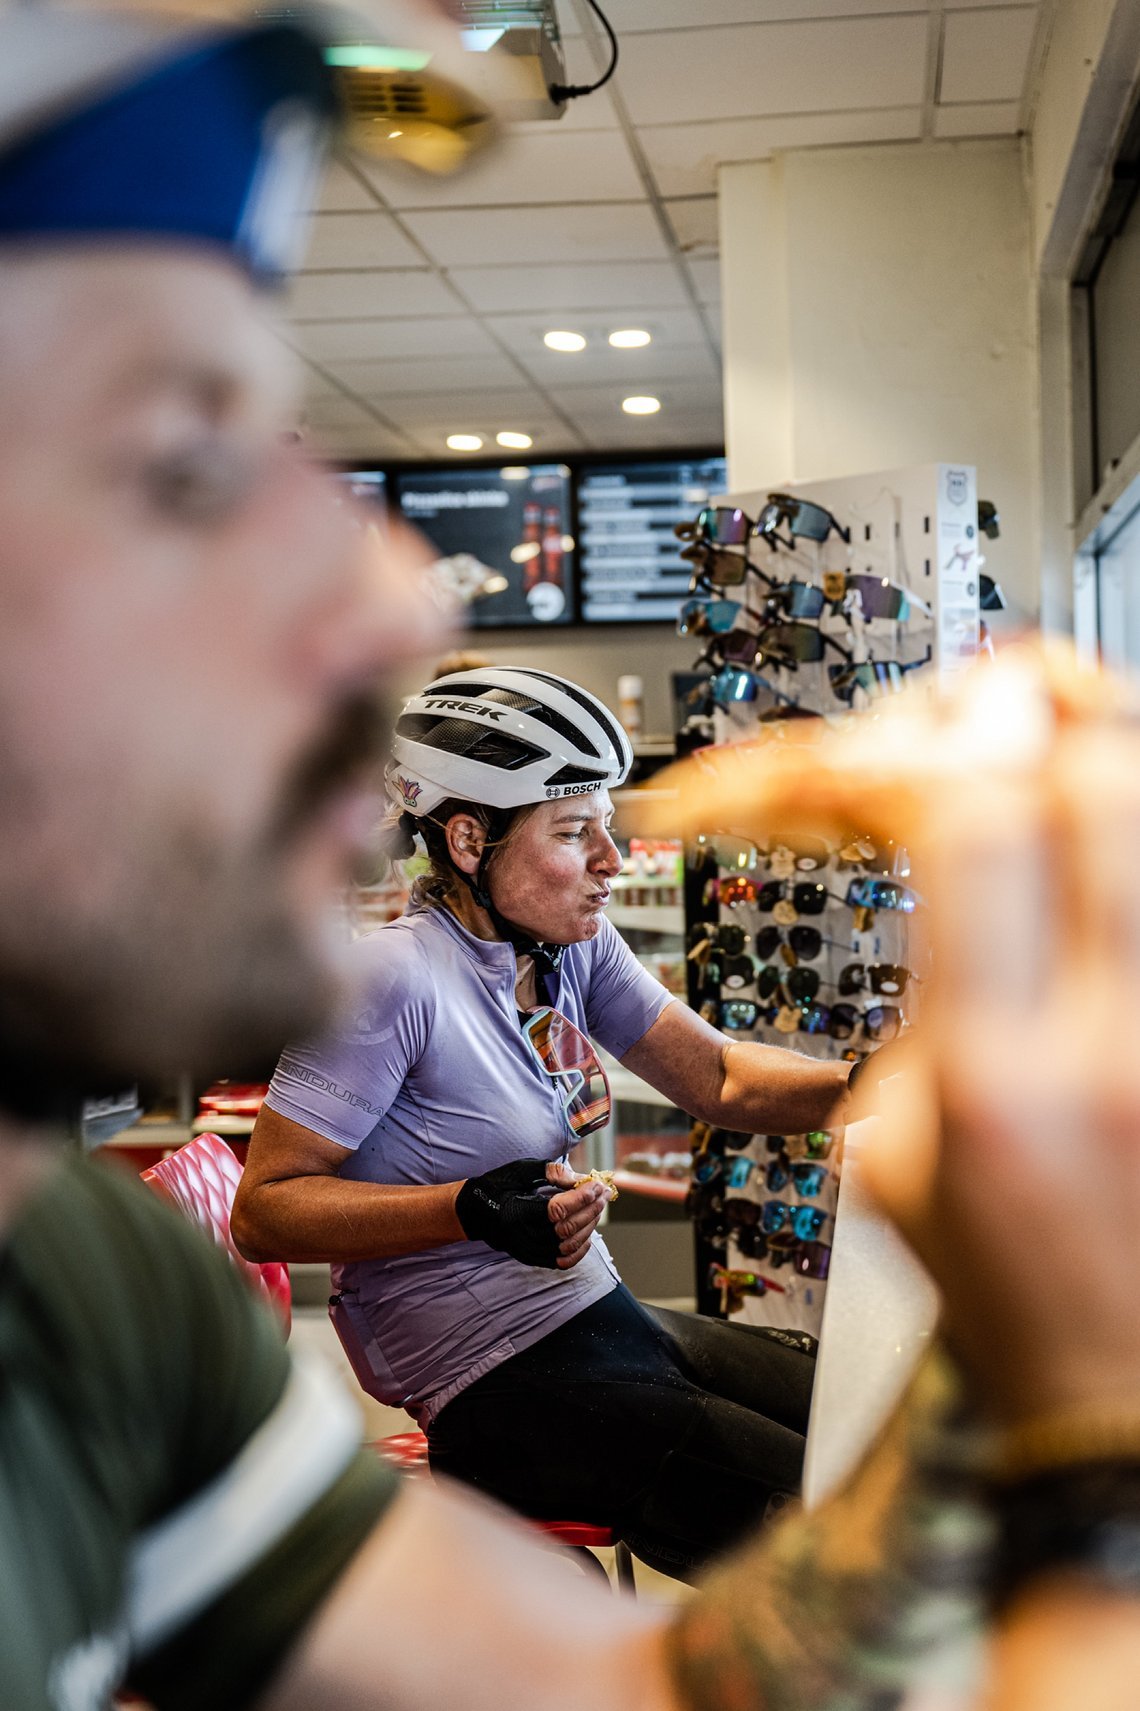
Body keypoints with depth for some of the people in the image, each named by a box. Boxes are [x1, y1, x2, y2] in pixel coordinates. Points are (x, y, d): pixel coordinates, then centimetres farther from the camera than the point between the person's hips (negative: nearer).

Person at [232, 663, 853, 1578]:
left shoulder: (577, 948, 6)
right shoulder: (394, 976, -19)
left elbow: (719, 1078, 4)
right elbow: (264, 1208, -17)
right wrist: (474, 1211, -29)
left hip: (604, 1318, 9)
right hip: (504, 1386, -8)